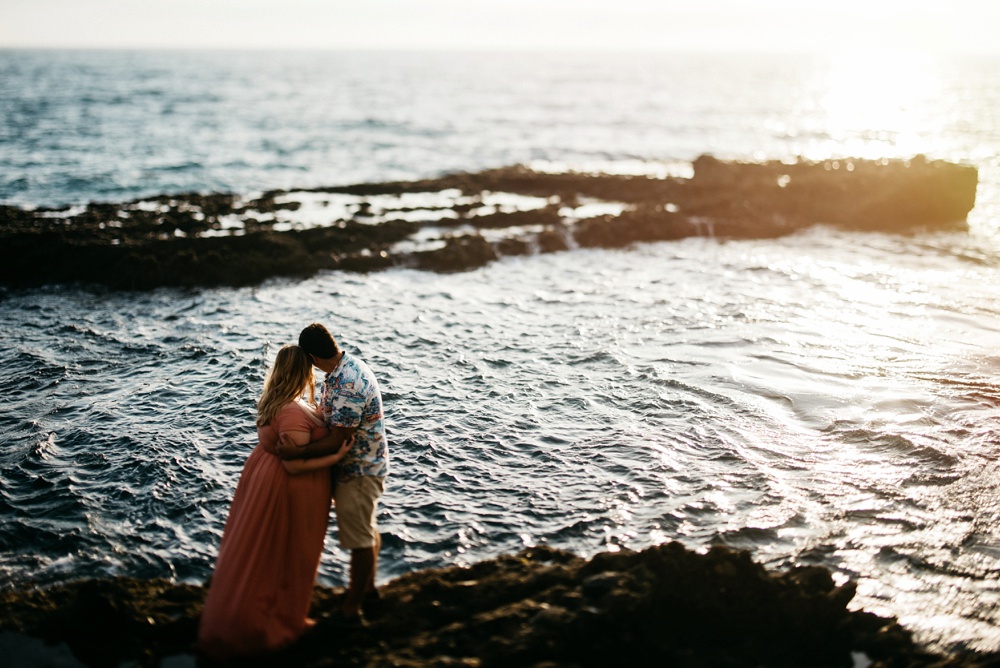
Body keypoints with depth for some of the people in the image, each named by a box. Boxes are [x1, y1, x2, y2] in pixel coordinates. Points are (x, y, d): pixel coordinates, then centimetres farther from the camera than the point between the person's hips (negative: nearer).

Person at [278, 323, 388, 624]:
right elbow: (329, 416, 13)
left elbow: (337, 441, -28)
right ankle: (367, 588, 41)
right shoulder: (346, 365, 0)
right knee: (367, 529, 24)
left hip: (358, 470, -10)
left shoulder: (348, 386, -32)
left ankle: (351, 610, 16)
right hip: (363, 464, 10)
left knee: (359, 537, 3)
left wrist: (299, 452, -28)